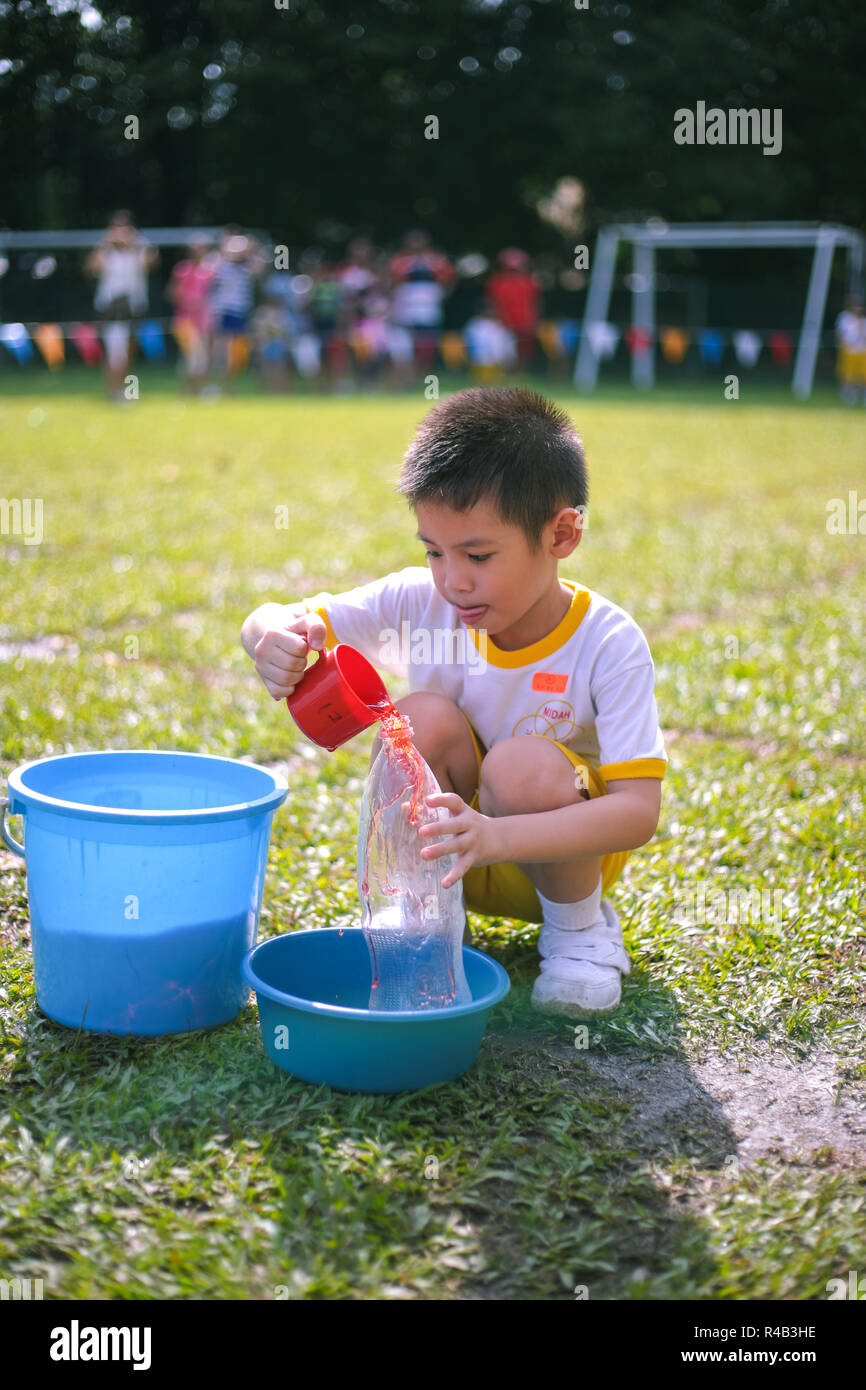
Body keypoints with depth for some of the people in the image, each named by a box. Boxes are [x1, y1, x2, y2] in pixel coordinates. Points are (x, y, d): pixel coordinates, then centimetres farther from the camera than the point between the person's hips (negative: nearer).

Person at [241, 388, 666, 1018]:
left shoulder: (608, 643, -24)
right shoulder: (422, 602, -15)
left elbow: (639, 810, -32)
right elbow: (277, 623, -15)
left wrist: (496, 836, -48)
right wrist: (275, 634, -42)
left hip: (563, 855, -2)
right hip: (451, 850, 2)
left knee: (523, 765, -34)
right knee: (423, 718, -26)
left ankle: (580, 925, -5)